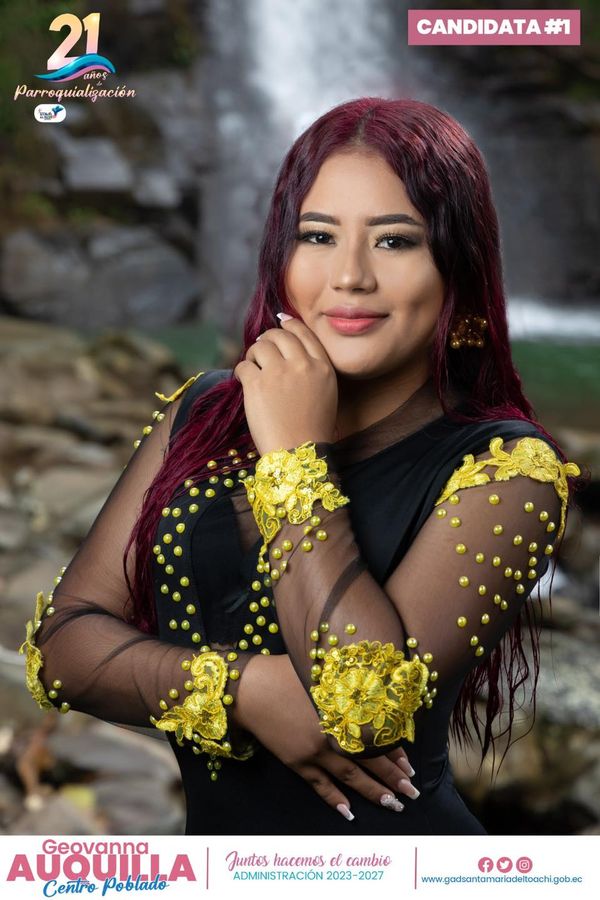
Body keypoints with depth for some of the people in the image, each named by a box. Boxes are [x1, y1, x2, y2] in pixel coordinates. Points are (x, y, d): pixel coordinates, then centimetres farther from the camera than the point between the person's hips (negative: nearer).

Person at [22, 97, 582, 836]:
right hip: (209, 828, 3)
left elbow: (370, 703, -19)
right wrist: (245, 687, -15)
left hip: (389, 848, -3)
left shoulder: (505, 470, -9)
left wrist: (295, 453, -15)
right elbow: (59, 642, -1)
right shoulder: (199, 417, 2)